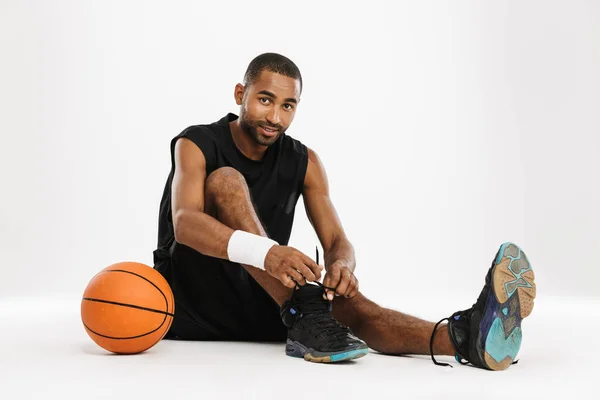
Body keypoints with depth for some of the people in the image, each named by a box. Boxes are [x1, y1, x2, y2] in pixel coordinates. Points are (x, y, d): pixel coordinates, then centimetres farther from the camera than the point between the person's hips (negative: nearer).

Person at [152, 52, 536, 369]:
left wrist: (342, 265, -33)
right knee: (225, 180, -27)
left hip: (258, 306, 3)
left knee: (344, 298, -29)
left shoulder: (303, 162, 3)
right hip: (190, 301, -3)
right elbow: (184, 224, -29)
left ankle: (464, 337, -54)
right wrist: (266, 252, -48)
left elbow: (338, 242, -5)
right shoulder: (197, 145, -10)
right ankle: (302, 315, -40)